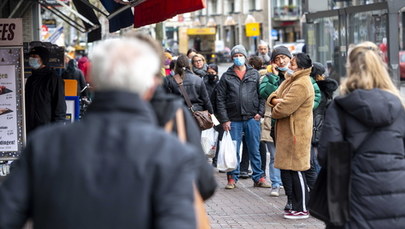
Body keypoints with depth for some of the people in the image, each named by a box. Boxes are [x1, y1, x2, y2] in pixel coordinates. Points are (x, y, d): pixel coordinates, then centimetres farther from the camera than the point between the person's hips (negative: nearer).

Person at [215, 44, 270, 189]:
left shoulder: (254, 74, 9)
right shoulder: (226, 77, 5)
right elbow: (220, 99, 2)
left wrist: (260, 112, -4)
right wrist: (224, 120, -4)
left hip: (252, 118, 1)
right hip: (234, 120, -1)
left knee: (254, 150, 6)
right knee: (233, 151, 4)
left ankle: (258, 177, 12)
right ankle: (232, 178, 13)